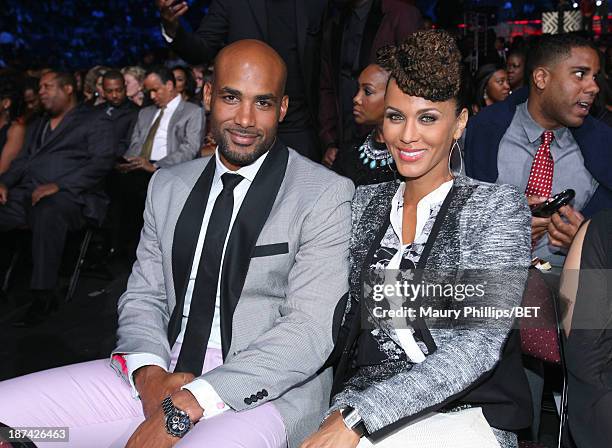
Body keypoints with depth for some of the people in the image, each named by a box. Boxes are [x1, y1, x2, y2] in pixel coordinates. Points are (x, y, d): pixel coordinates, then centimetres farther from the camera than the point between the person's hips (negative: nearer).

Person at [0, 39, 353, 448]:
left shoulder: (327, 195, -5)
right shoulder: (168, 185, 13)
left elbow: (310, 330, -13)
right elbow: (144, 297, 14)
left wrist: (187, 405, -19)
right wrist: (149, 373, -8)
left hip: (266, 388, -4)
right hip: (162, 373, 5)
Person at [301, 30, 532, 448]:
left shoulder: (498, 206, -5)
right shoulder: (365, 203, 10)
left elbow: (478, 347, -15)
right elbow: (350, 321, 11)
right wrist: (341, 410, -7)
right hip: (354, 408, 4)